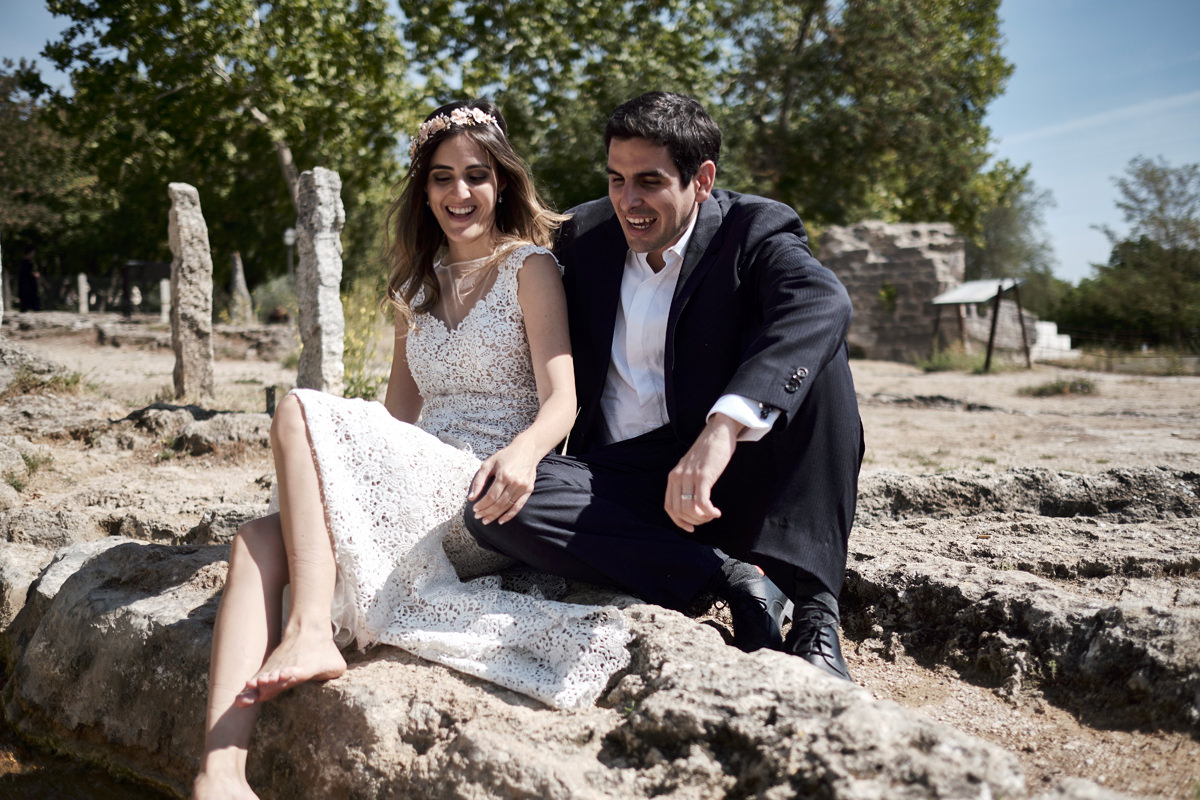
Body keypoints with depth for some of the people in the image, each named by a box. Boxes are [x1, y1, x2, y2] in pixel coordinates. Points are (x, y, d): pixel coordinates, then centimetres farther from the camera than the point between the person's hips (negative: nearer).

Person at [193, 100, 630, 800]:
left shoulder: (529, 266, 3)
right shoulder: (419, 282, 22)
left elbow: (561, 400, -8)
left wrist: (523, 454, -31)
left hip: (491, 497, -6)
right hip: (420, 493, 6)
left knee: (301, 411, -22)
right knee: (262, 538, -21)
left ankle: (311, 630, -30)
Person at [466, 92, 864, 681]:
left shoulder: (756, 232, -6)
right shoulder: (585, 234, 8)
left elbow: (822, 304, -30)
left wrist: (724, 426, -46)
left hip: (729, 474, -3)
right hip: (620, 484, 3)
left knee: (810, 348, -27)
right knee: (493, 509, -25)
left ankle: (814, 609, -28)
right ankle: (731, 579, -24)